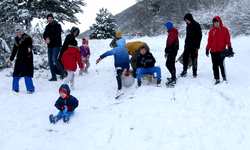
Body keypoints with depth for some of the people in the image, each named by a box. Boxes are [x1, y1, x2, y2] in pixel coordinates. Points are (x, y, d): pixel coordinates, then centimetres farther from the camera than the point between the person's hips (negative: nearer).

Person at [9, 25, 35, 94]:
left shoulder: (27, 37, -5)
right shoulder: (16, 39, 13)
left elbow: (30, 45, -22)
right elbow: (14, 50, 21)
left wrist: (29, 48, -47)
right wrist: (11, 59, 23)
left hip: (27, 58, -6)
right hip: (19, 58, 6)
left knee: (27, 73, -11)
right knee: (16, 74, 5)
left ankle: (30, 89, -4)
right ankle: (15, 88, 18)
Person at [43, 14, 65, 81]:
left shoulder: (57, 25, -3)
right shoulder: (47, 27, 15)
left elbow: (57, 35, -14)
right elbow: (44, 35, 10)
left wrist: (50, 39, -20)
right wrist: (46, 38, -12)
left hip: (56, 45, -7)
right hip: (49, 46, 7)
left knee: (54, 59, -19)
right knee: (50, 61, 3)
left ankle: (62, 74, -7)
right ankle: (54, 77, 9)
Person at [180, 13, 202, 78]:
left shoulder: (196, 25, -7)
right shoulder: (188, 26, 15)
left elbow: (199, 35, -8)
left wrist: (197, 44, -13)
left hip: (193, 46, -7)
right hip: (187, 45, 7)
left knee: (194, 59, -1)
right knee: (185, 58, 4)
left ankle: (194, 72, 8)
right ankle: (184, 71, 13)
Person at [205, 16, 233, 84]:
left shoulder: (225, 30, 5)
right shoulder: (211, 31, 9)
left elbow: (227, 39, 4)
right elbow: (209, 41, 9)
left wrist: (229, 47, -7)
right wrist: (207, 49, 2)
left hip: (221, 50, -3)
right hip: (213, 51, 3)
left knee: (221, 64, -11)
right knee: (215, 65, 3)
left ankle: (224, 77, 7)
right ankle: (217, 79, 11)